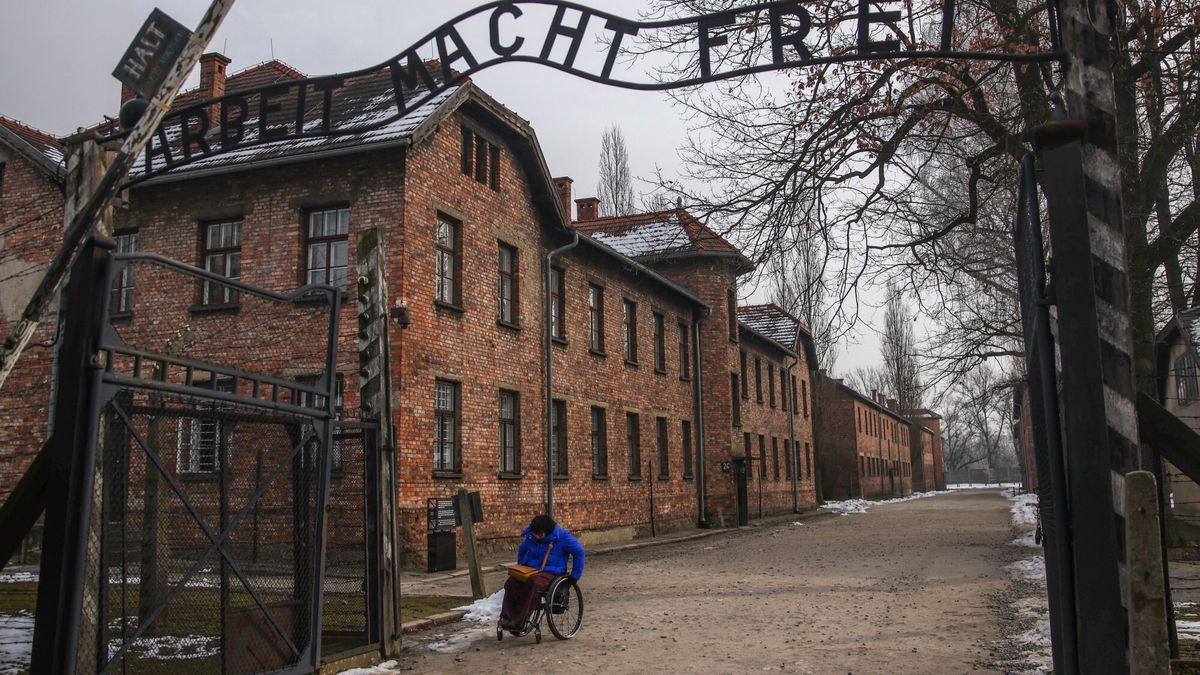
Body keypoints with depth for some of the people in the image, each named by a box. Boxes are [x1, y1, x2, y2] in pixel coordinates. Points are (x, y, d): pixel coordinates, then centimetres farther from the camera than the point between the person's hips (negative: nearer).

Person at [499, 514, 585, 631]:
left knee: (533, 583, -39)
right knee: (511, 583, -27)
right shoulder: (531, 537, 8)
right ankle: (507, 618, -28)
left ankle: (519, 622, -38)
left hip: (550, 572, -5)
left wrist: (574, 576, -3)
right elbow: (521, 550, 29)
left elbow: (579, 552, -3)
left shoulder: (562, 537, -8)